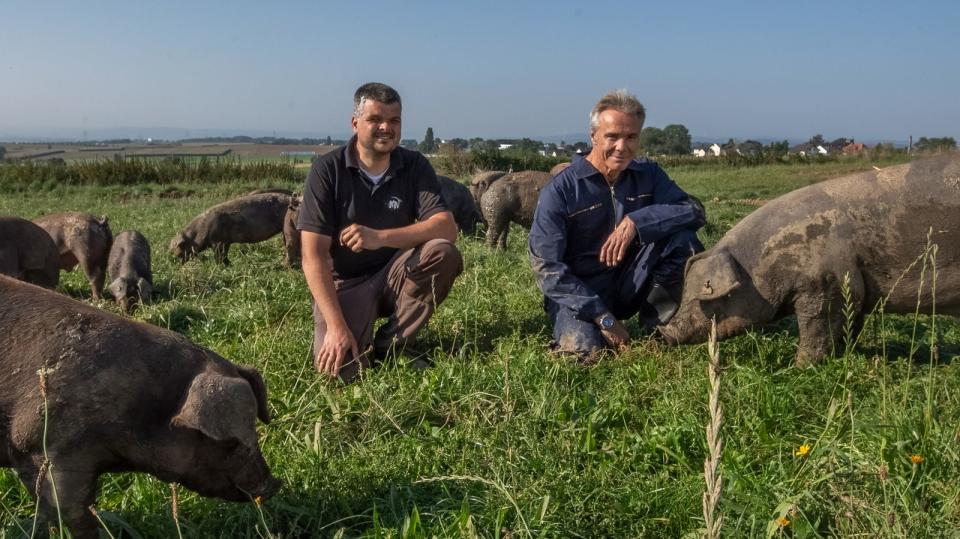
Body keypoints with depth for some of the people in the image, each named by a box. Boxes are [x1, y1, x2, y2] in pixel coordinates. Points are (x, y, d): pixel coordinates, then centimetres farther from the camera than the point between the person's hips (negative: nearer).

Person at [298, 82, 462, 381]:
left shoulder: (414, 166, -4)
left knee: (443, 253, -27)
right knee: (339, 369, -25)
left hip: (394, 276, 3)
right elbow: (313, 256, -16)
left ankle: (388, 346, -10)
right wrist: (336, 326, -26)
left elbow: (447, 228, -18)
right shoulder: (327, 170, -12)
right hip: (342, 284, -3)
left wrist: (381, 237, -32)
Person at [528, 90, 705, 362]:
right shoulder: (559, 191, -14)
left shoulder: (648, 175, 1)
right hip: (578, 293, -3)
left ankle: (659, 323, -2)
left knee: (681, 235, -17)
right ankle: (571, 329, 6)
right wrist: (604, 318, -22)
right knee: (586, 349, -31)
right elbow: (547, 267, -17)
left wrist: (636, 222, -28)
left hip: (631, 287, 3)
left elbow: (695, 211, -11)